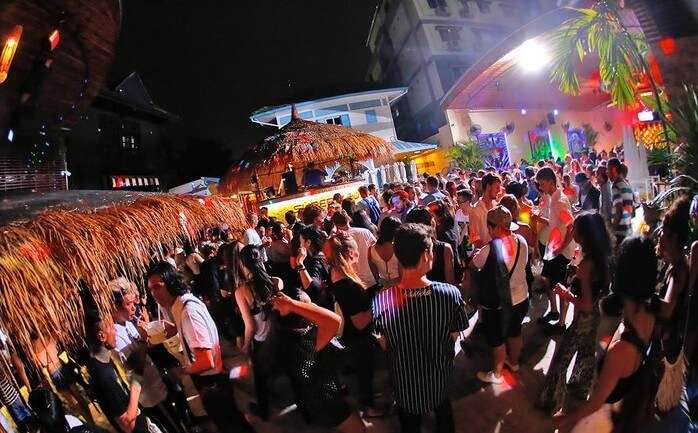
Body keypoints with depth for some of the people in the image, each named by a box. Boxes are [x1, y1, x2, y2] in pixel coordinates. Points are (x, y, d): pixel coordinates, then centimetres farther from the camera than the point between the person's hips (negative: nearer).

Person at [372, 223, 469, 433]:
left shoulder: (381, 301, -30)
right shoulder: (451, 294, -30)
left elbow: (385, 345, -10)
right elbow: (454, 336, -11)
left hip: (405, 385, 0)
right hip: (441, 382, 1)